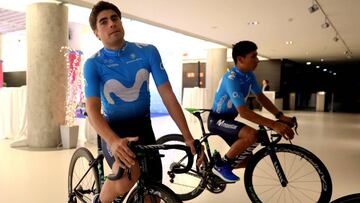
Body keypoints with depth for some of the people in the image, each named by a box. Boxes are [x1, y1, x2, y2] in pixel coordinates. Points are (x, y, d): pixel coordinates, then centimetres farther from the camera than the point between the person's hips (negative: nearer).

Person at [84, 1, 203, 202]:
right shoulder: (93, 64, -13)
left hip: (143, 127, 3)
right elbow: (93, 110, -23)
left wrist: (188, 136, -15)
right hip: (114, 129, -3)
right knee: (129, 175, -32)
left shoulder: (148, 52, -9)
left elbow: (167, 95, -10)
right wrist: (114, 141, -44)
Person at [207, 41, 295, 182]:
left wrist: (280, 116, -8)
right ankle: (221, 165, -14)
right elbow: (243, 112, -34)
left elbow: (260, 97, 6)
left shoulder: (249, 75, 0)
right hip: (217, 120, -8)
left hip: (228, 119, 9)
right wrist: (274, 125, -38)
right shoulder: (231, 79, -28)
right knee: (252, 135, -32)